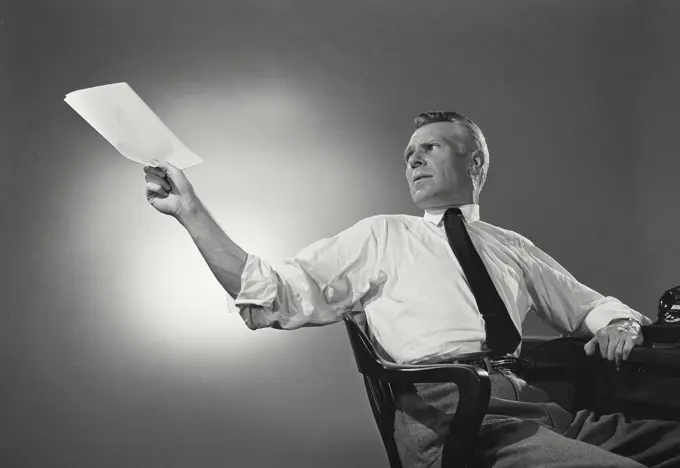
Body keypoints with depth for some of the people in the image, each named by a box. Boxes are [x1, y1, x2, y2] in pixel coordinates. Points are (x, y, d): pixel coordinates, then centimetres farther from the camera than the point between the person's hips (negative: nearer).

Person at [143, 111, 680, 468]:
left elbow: (590, 305, 33)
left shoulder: (513, 248, 25)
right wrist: (192, 211, 1)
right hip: (448, 407, -4)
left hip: (537, 406, 5)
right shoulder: (380, 237, 16)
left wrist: (618, 323, 8)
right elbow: (270, 295, 8)